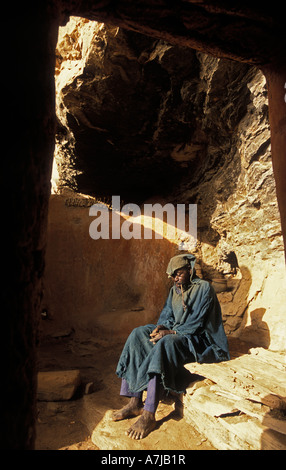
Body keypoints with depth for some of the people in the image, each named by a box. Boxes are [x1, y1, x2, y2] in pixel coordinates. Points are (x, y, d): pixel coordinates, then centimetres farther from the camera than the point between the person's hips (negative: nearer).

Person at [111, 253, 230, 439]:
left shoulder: (204, 288, -9)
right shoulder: (175, 290, 13)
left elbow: (196, 323, -15)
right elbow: (166, 316, 12)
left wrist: (170, 332, -22)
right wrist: (161, 326, -10)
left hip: (198, 340, -7)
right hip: (175, 333, 8)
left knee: (165, 344, -36)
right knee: (138, 334, -13)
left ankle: (149, 416, -31)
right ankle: (135, 402, -16)